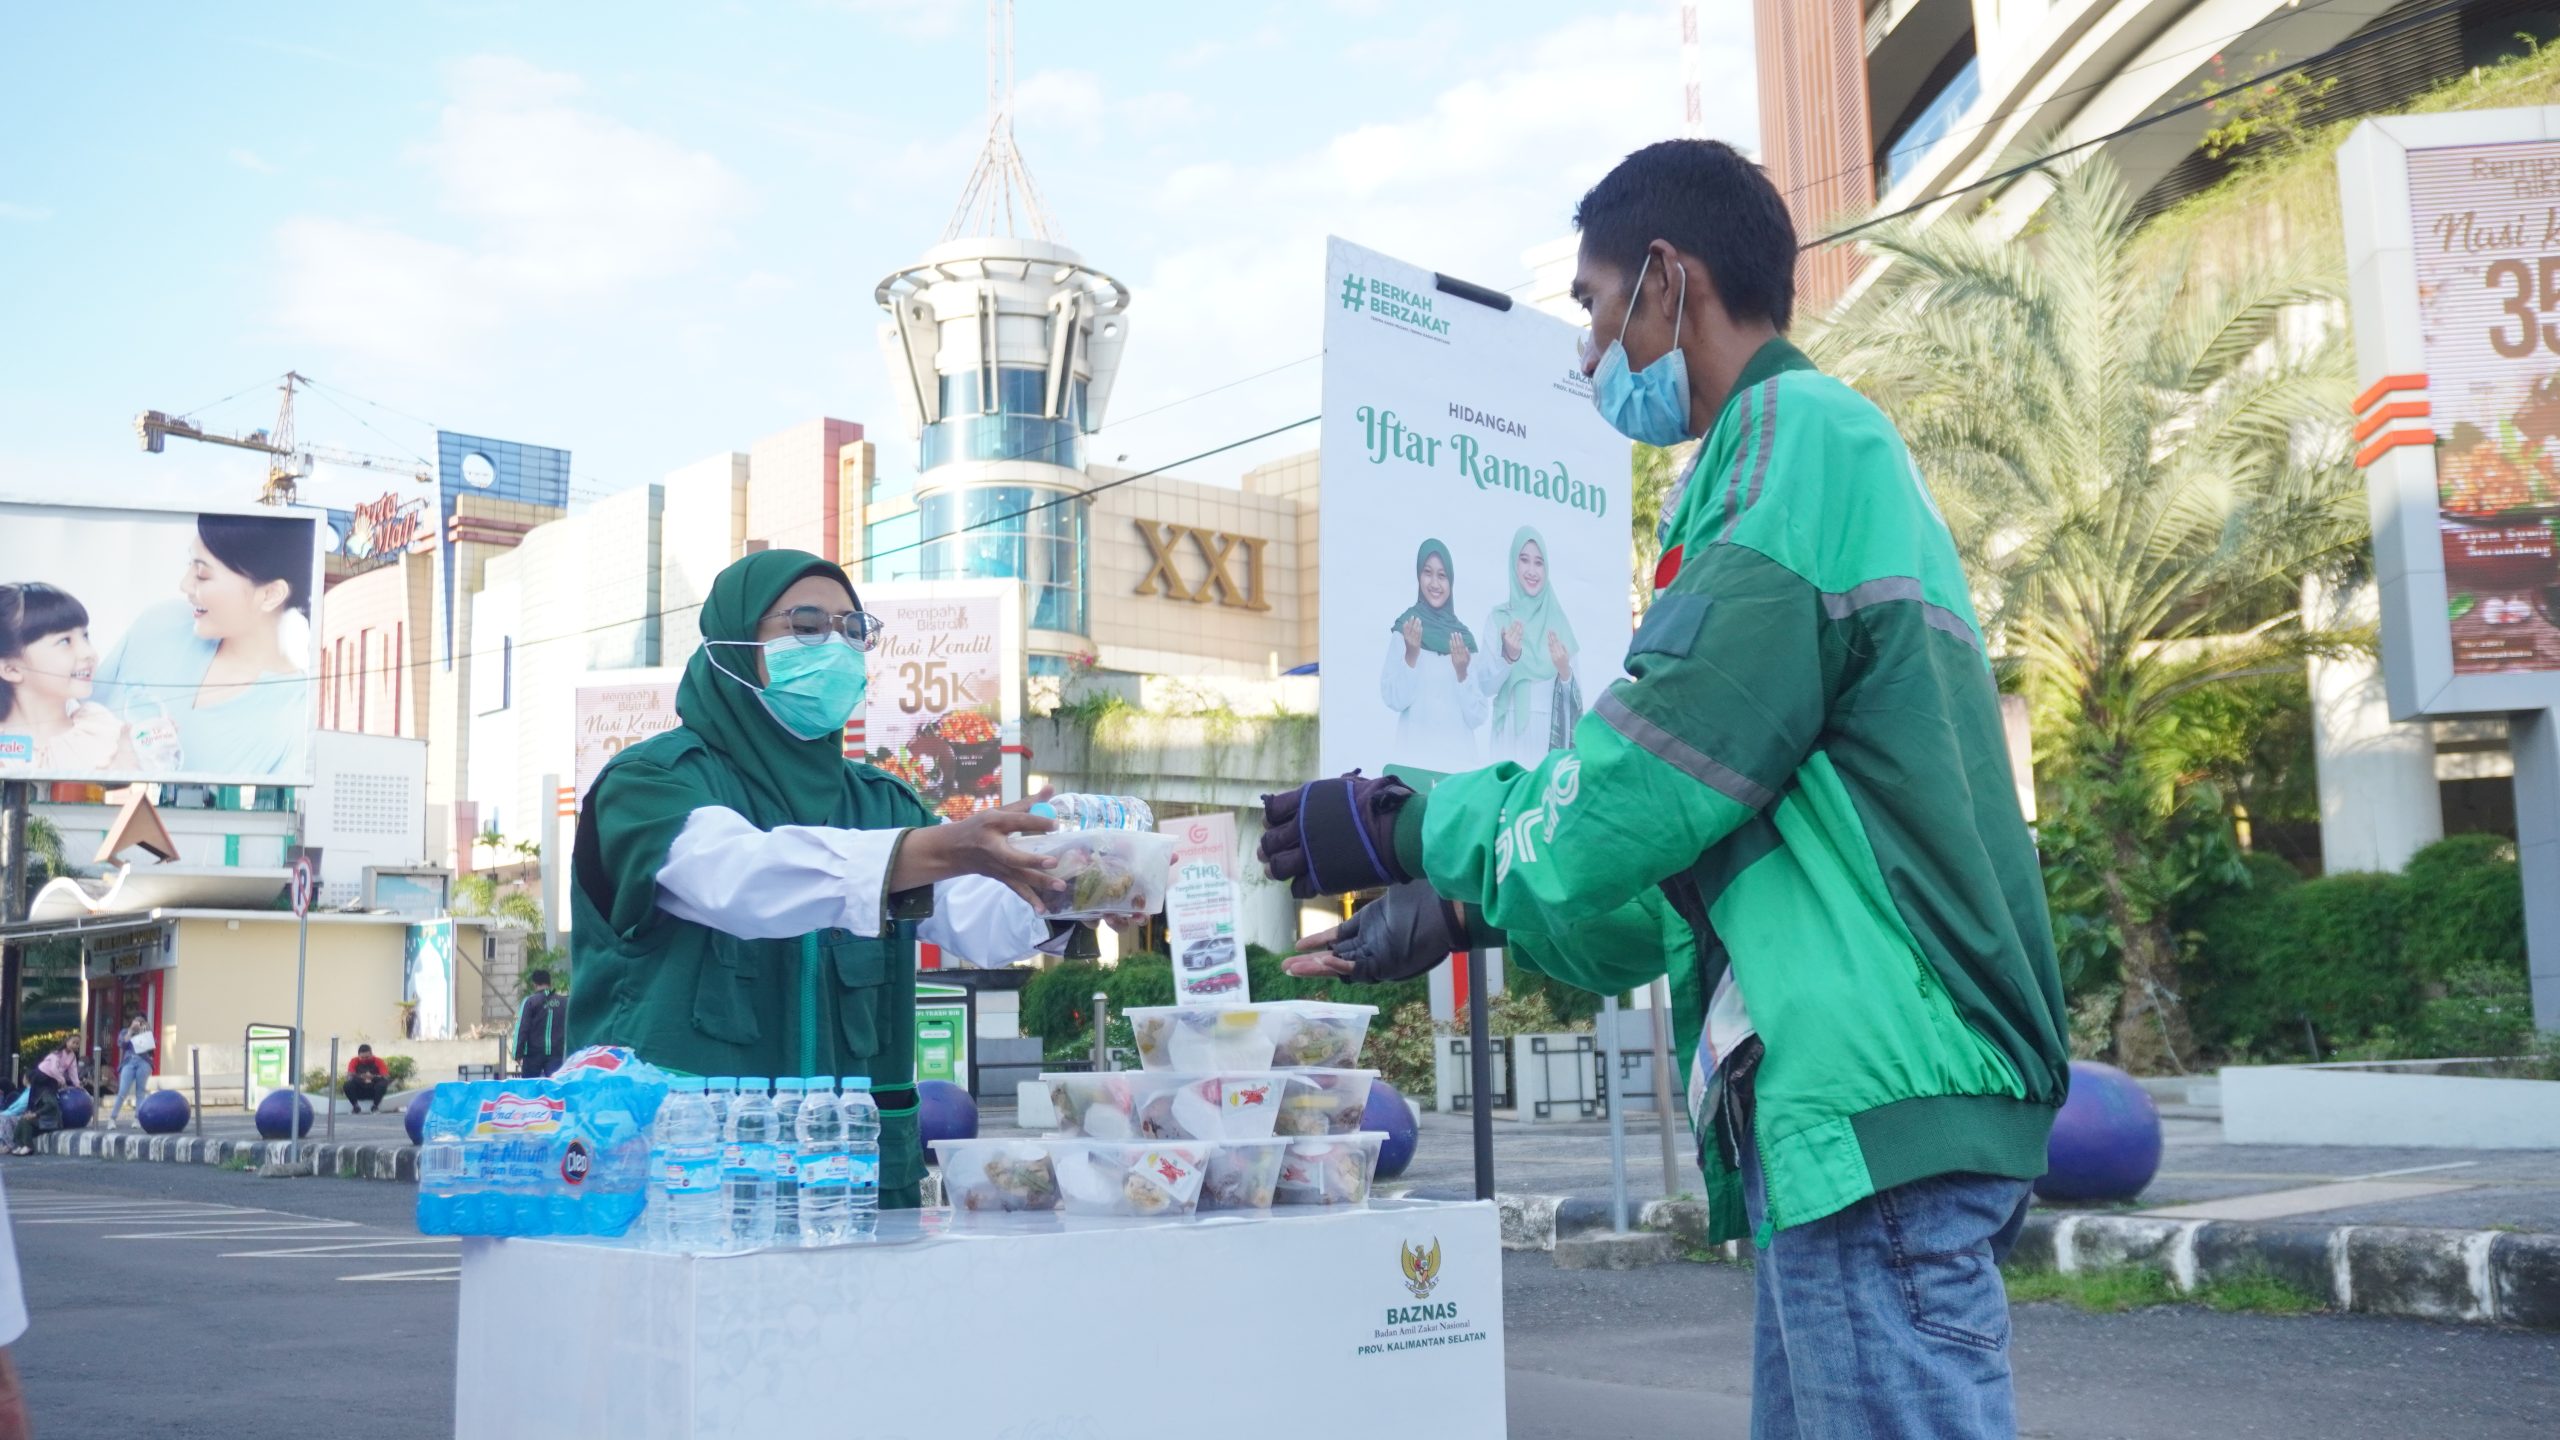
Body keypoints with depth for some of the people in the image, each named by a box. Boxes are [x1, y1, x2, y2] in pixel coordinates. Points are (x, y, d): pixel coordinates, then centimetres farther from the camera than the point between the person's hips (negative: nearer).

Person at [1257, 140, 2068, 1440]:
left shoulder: (1801, 434, -7)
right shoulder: (1821, 454, 24)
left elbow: (1651, 779, -14)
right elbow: (1717, 851, 24)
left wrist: (1411, 832, 1)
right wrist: (1470, 906, 21)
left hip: (1878, 1095, -10)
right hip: (1848, 1096, 10)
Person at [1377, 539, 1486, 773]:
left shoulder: (1465, 637, 6)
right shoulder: (1405, 629, 1)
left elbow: (1476, 716, 4)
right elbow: (1393, 699, -6)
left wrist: (1462, 673, -11)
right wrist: (1411, 654, -17)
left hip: (1459, 760, 2)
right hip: (1413, 760, -2)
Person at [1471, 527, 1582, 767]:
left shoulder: (1559, 620, 7)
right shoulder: (1498, 617, 3)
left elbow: (1576, 695, 6)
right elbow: (1484, 685, -6)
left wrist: (1565, 671, -14)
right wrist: (1507, 656, -24)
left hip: (1551, 736, 1)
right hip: (1511, 736, -1)